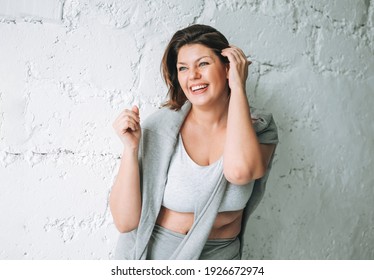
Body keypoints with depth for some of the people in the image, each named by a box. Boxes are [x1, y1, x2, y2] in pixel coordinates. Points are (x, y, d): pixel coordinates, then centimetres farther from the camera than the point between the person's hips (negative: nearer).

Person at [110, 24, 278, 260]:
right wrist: (131, 147, -29)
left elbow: (239, 171, -35)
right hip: (152, 254, -1)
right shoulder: (158, 128, -16)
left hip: (220, 255, 1)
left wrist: (238, 86, -26)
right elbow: (125, 222, -17)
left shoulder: (259, 128, -12)